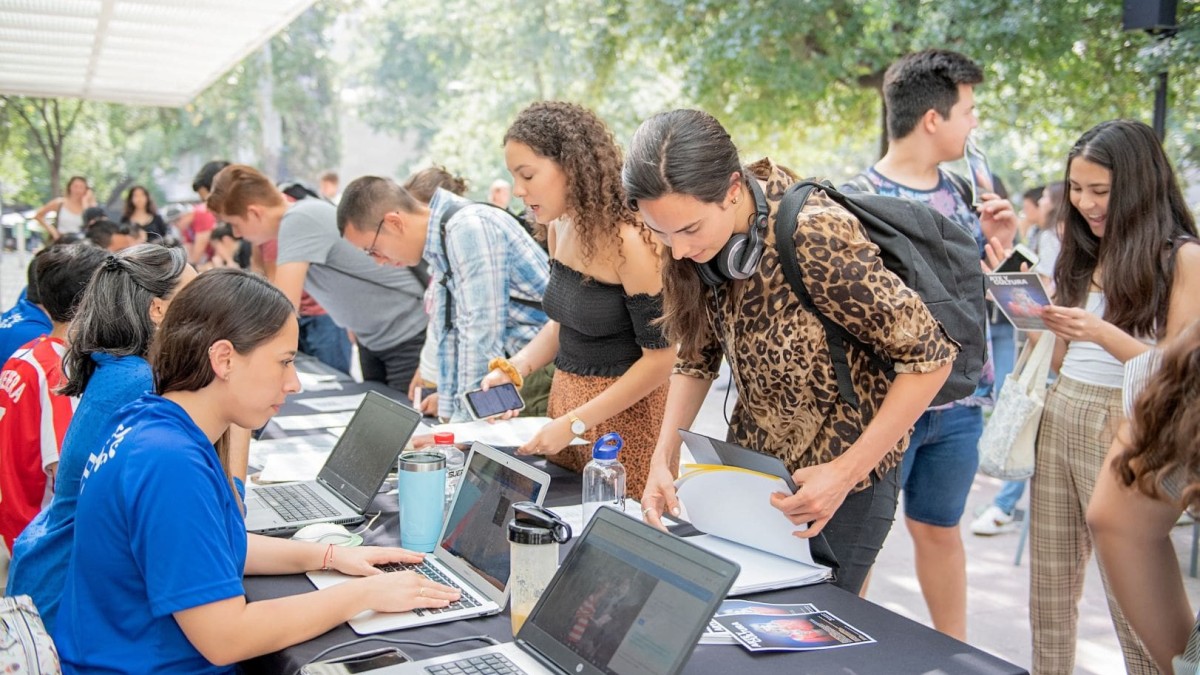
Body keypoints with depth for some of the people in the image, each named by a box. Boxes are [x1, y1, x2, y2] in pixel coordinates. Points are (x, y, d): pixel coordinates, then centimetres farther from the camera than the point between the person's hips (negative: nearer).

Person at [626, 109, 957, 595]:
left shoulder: (814, 238, -29)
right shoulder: (700, 244, -9)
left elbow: (930, 355, -22)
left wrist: (846, 473, -24)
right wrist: (664, 457, -8)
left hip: (842, 481, -6)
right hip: (751, 465, 6)